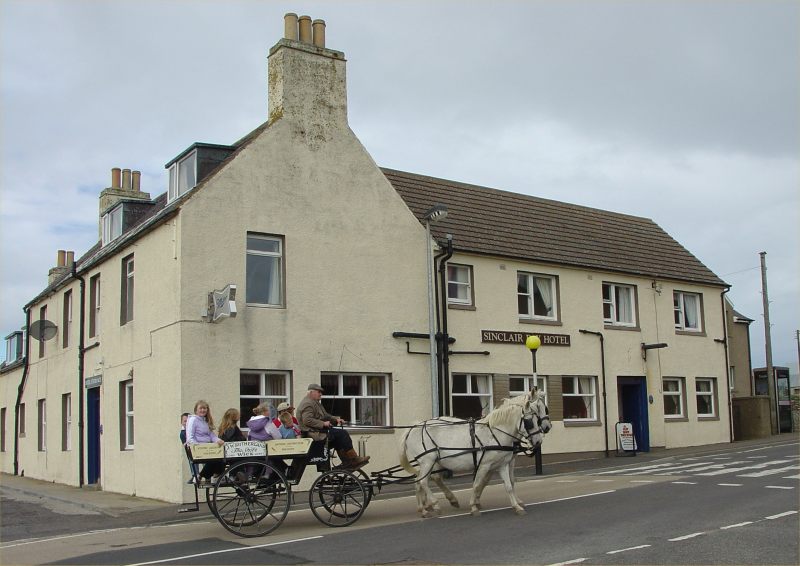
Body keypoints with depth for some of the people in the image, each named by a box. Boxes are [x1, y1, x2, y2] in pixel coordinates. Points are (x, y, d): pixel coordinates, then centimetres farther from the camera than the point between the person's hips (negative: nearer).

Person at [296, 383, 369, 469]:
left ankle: (346, 462, 2)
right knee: (342, 433, -15)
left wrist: (336, 419, 9)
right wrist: (323, 423, -23)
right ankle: (354, 460, -10)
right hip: (315, 433, -11)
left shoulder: (315, 403, 22)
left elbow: (325, 415, 26)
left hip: (319, 429, 11)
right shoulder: (307, 404, -13)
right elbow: (307, 420, -25)